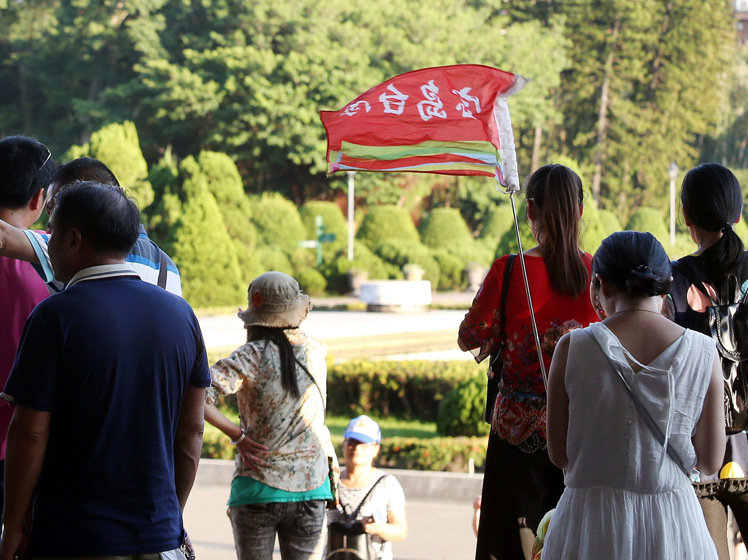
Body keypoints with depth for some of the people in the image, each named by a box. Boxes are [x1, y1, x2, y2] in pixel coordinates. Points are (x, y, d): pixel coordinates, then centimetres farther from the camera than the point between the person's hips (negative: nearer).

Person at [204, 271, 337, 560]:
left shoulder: (252, 356, -11)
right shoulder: (315, 352, 2)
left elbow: (198, 394, -22)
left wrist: (237, 435, -13)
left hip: (258, 488, -3)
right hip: (311, 490, 3)